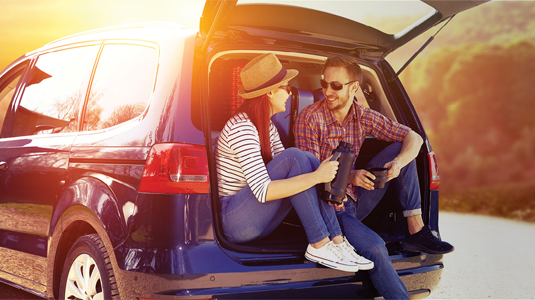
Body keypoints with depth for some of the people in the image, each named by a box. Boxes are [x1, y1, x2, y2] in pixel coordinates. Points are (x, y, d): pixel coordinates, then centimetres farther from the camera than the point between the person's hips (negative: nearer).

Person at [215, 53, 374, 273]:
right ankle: (319, 245, -21)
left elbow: (288, 171, 8)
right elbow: (263, 191, -28)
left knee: (311, 162, -5)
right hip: (233, 221, -9)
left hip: (259, 221, 9)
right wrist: (316, 177, -25)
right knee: (294, 157, -23)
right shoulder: (241, 129, -19)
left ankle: (337, 240, -15)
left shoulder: (268, 127, 12)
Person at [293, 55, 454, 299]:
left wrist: (398, 164, -21)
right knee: (374, 247, -32)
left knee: (400, 148, -7)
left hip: (356, 199, 6)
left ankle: (416, 231, -7)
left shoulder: (363, 117, 1)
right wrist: (350, 176, -34)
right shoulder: (309, 119, -14)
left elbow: (413, 138, 2)